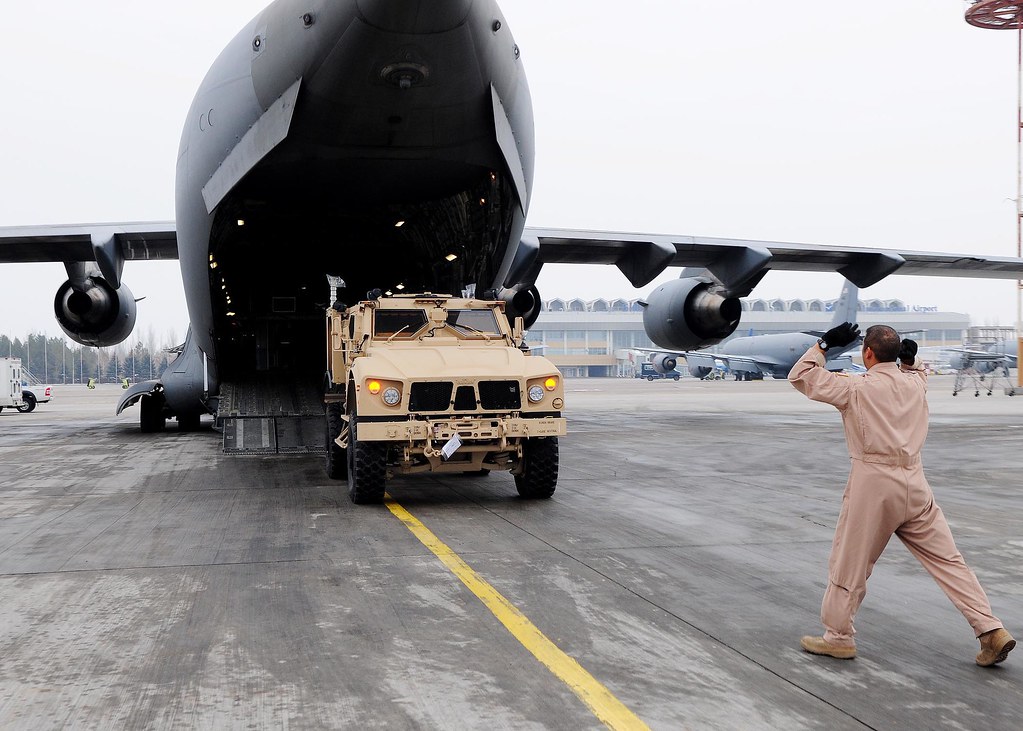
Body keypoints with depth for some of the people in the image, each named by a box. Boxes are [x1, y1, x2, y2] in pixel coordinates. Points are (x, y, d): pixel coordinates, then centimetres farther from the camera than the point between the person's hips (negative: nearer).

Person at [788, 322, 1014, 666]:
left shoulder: (856, 387, -7)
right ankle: (991, 631, 9)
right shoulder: (916, 384, 8)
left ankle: (838, 636, 19)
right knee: (947, 559, 11)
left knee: (850, 562, 8)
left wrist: (825, 343, 1)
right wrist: (909, 359, 19)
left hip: (873, 485, -5)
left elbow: (800, 376, -2)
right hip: (913, 482, 5)